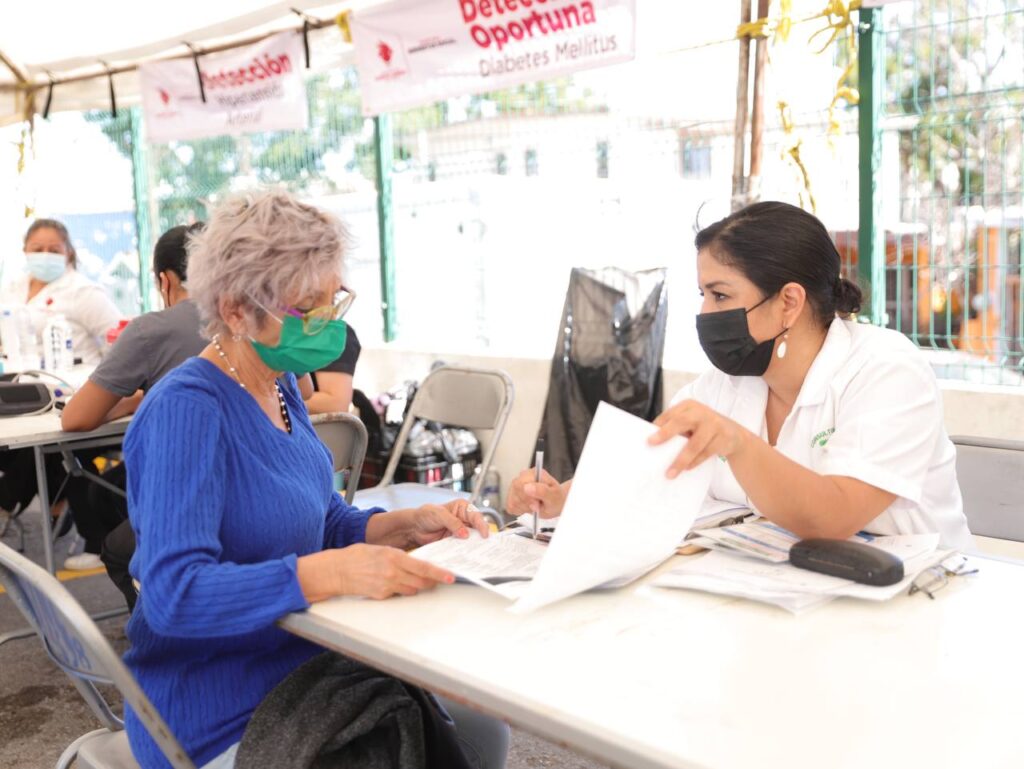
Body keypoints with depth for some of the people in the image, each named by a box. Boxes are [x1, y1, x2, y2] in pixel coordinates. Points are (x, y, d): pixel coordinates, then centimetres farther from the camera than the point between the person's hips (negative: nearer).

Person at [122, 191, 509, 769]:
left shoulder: (280, 384, 3)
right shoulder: (185, 410, -24)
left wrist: (410, 525, -6)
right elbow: (173, 595, -31)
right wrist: (333, 573, -40)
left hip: (301, 656, 8)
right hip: (224, 720, -8)